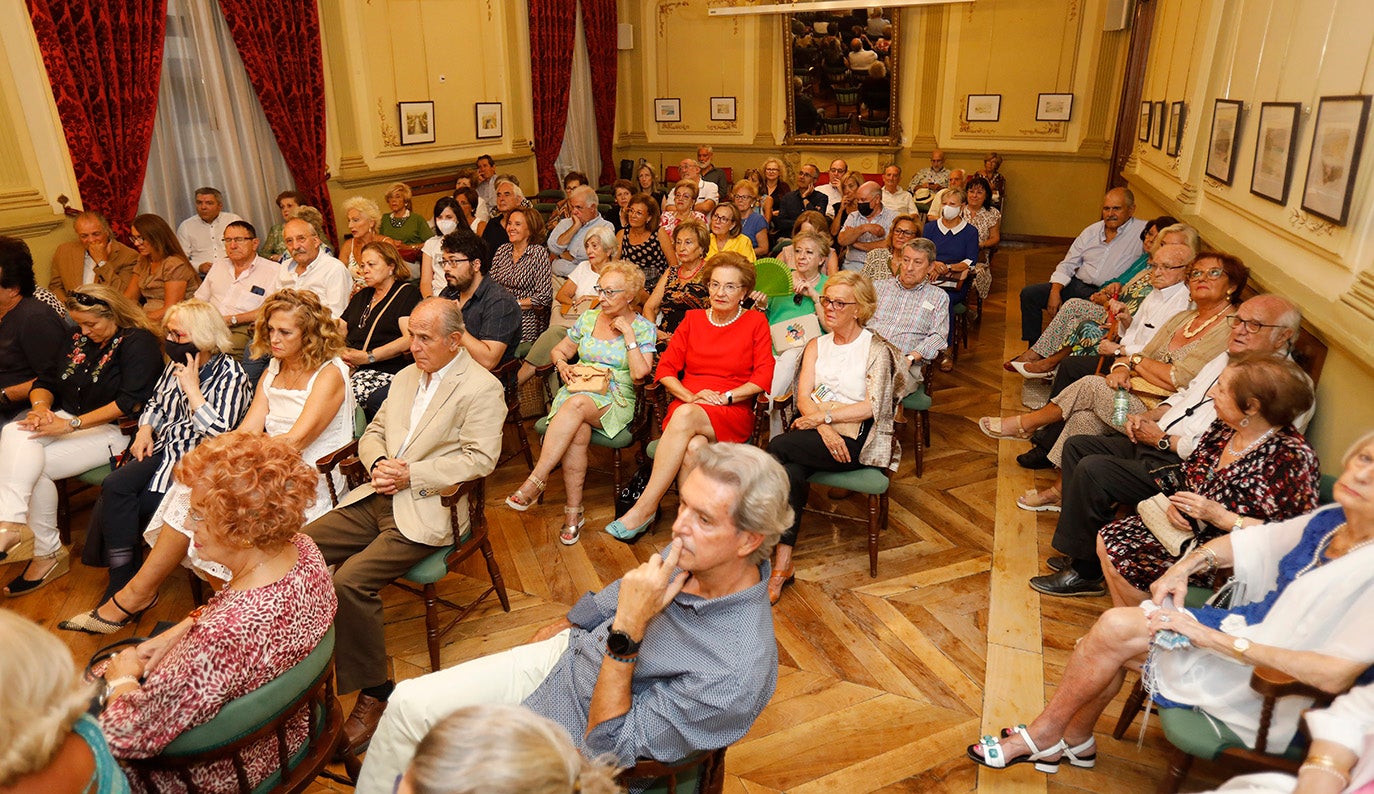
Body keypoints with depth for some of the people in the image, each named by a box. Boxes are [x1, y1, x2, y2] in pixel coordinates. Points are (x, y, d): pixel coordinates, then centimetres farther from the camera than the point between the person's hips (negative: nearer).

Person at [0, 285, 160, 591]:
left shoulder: (138, 341, -10)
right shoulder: (78, 338, 15)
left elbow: (131, 402, -21)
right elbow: (46, 382, 16)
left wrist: (70, 424, -23)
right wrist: (40, 406, -9)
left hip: (111, 430, -7)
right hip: (65, 419, 7)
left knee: (33, 466, -23)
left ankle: (47, 554, -11)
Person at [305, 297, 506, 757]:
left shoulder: (482, 388, -9)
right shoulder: (406, 377, 17)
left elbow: (480, 459, -17)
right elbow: (373, 433, 20)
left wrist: (410, 475, -18)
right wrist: (379, 463, -3)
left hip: (426, 511, -8)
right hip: (378, 497, 8)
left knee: (350, 581, -24)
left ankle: (373, 693, -6)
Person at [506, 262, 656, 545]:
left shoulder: (643, 328, 2)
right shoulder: (589, 317, 14)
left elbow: (640, 373, -11)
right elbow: (560, 349, 20)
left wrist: (628, 334, -11)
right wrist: (562, 364, -2)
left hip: (615, 401, -3)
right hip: (578, 391, 3)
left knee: (575, 405, -36)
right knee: (577, 432, -32)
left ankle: (535, 481, -34)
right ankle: (574, 511, -27)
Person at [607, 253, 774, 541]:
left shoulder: (756, 322, 9)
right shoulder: (692, 319, 16)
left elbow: (763, 377, 1)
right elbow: (665, 369, 9)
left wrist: (724, 396, -10)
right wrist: (691, 396, -8)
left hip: (734, 413, -2)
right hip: (686, 405, 2)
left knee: (686, 416, -35)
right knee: (694, 446, -35)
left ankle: (644, 508, -30)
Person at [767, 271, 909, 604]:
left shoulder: (876, 349, 3)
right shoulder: (816, 346, 18)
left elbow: (871, 406, -9)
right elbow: (803, 397, 5)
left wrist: (824, 416, -14)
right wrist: (824, 428, -14)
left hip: (855, 441, -4)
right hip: (816, 431, 5)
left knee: (779, 446, -25)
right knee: (790, 472, -28)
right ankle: (782, 563, -25)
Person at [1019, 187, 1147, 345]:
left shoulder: (1142, 230, -2)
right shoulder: (1091, 232, 13)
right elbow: (1067, 265, 12)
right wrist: (1055, 292, -7)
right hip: (1076, 285, 6)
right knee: (1029, 293, -8)